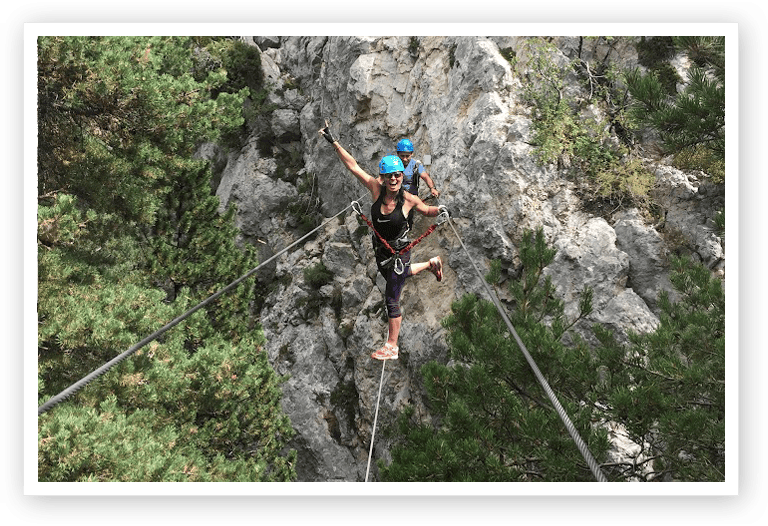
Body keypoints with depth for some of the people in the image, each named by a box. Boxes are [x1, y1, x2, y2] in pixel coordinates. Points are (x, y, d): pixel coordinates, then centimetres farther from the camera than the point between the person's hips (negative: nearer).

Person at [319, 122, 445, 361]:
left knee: (391, 299, -3)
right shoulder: (376, 189, -13)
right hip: (381, 251, 5)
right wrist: (333, 141, -14)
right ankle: (431, 264, 55)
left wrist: (439, 211, -18)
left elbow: (426, 210, 3)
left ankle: (392, 347, 8)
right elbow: (353, 165, -11)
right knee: (394, 276, 33)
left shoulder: (409, 199, -18)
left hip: (400, 252, -5)